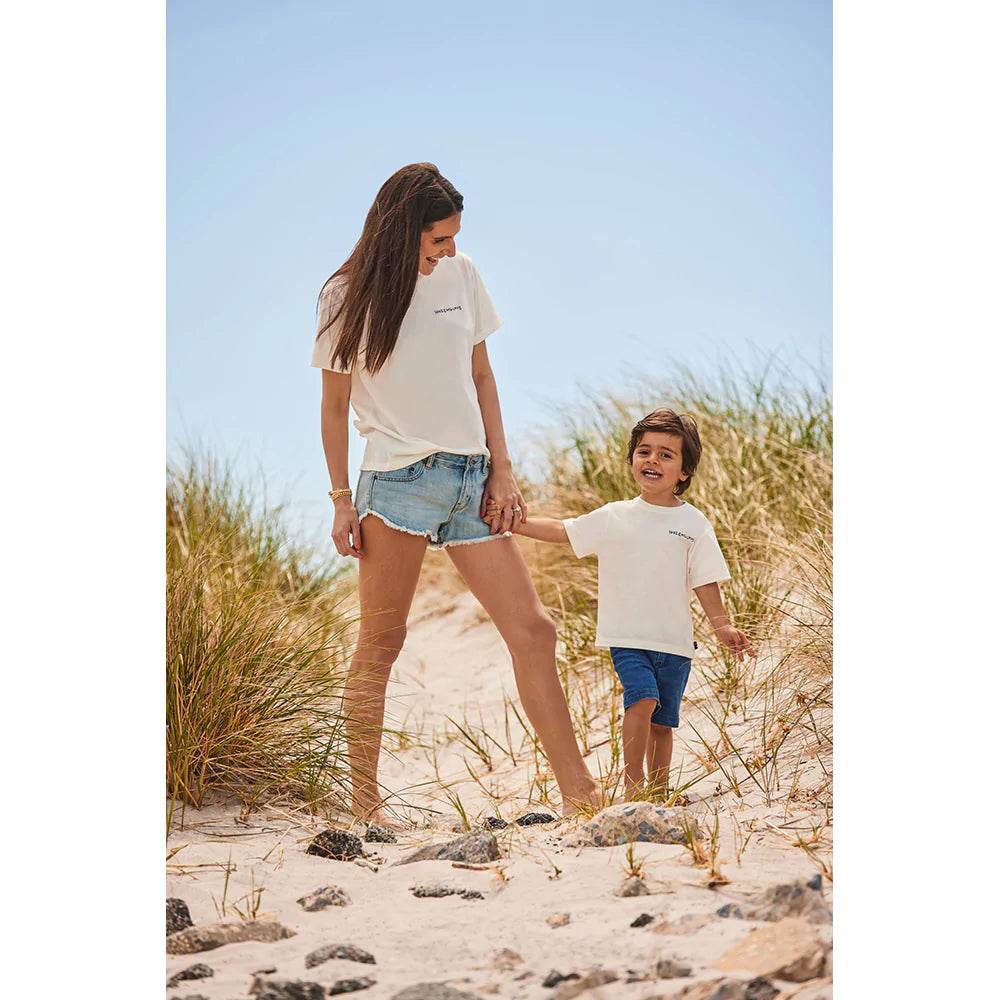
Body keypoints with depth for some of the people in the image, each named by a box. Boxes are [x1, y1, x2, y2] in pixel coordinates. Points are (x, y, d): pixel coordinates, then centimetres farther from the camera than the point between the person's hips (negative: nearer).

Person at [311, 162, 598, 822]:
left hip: (471, 476, 4)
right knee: (382, 643, -2)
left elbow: (481, 378, 15)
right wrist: (342, 500, -2)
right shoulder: (350, 295, -1)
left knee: (533, 630, -1)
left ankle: (579, 793, 2)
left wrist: (502, 469, 7)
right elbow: (335, 405, 3)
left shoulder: (461, 274, 10)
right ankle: (364, 803, 6)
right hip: (399, 477, -4)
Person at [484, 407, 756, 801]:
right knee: (643, 698, -21)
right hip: (627, 636, -1)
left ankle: (658, 791, 21)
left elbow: (705, 582, 5)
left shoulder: (693, 524, 3)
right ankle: (633, 783, -13)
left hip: (674, 641, 1)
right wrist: (510, 521, -5)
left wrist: (723, 626, -5)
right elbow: (560, 530, 5)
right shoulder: (614, 517, 4)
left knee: (663, 721, 6)